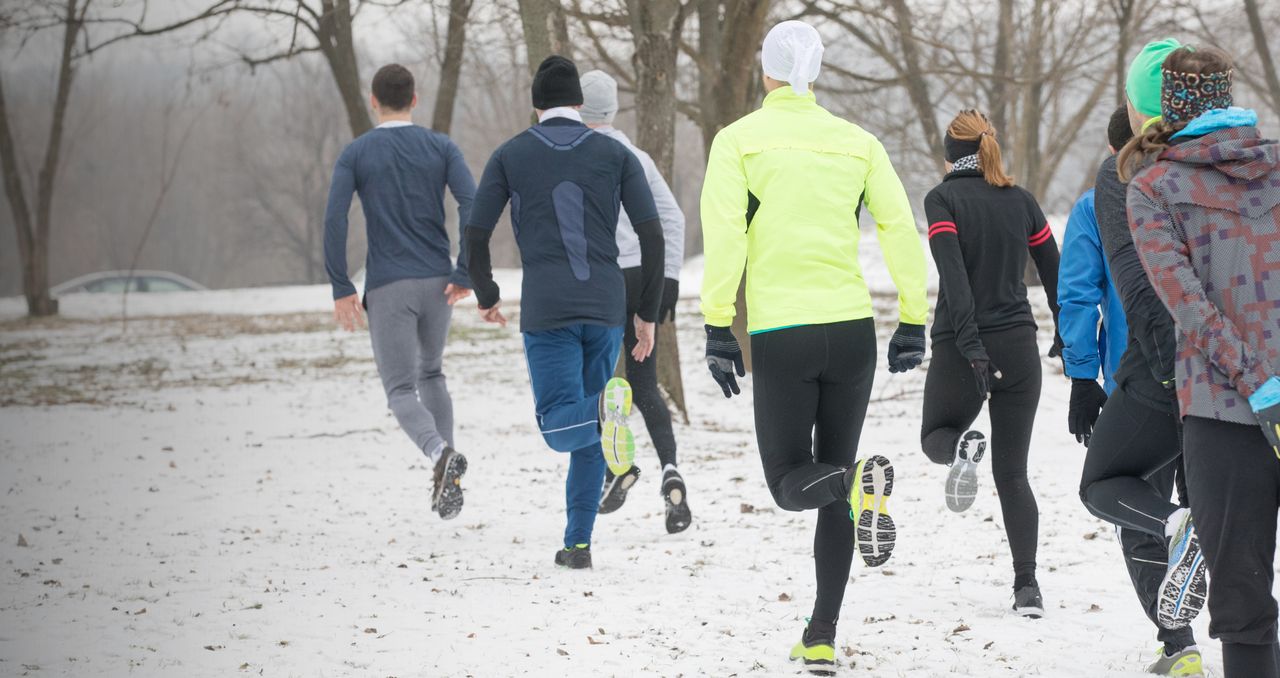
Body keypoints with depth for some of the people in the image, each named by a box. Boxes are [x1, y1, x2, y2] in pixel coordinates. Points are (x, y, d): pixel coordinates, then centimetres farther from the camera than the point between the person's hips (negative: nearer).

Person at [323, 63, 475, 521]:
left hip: (387, 289, -3)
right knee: (430, 373, 26)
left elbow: (334, 220, -12)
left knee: (402, 392, 0)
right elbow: (472, 205, -12)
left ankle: (441, 455, -33)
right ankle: (446, 482, 16)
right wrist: (466, 273, -7)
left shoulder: (354, 155, -1)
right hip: (436, 284, 3)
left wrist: (341, 290, -8)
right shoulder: (441, 148, 2)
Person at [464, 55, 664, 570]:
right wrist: (648, 312, 10)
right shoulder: (614, 154, 9)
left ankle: (607, 407, -38)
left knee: (563, 426, -4)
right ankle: (578, 541, 10)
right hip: (605, 307, 2)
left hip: (546, 311, -2)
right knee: (589, 434, 14)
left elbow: (476, 234, 4)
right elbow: (651, 233, 1)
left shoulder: (510, 155, 7)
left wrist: (486, 297, 22)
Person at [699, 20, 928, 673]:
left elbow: (724, 235, -10)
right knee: (832, 482, 13)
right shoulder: (857, 141, 8)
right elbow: (901, 229, 3)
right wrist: (913, 321, 9)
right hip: (851, 326, 3)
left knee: (790, 482, 7)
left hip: (778, 333, -3)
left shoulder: (738, 139, 0)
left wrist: (718, 328, -8)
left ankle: (859, 485, -28)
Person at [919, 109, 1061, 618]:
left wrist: (970, 342, -23)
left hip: (961, 347, -3)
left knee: (936, 437, 22)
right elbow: (1055, 275, 10)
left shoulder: (943, 199, -5)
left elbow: (953, 273, -17)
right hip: (1019, 347, 3)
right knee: (1012, 473, 8)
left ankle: (963, 446, -16)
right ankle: (1027, 586, -5)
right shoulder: (1020, 201, 7)